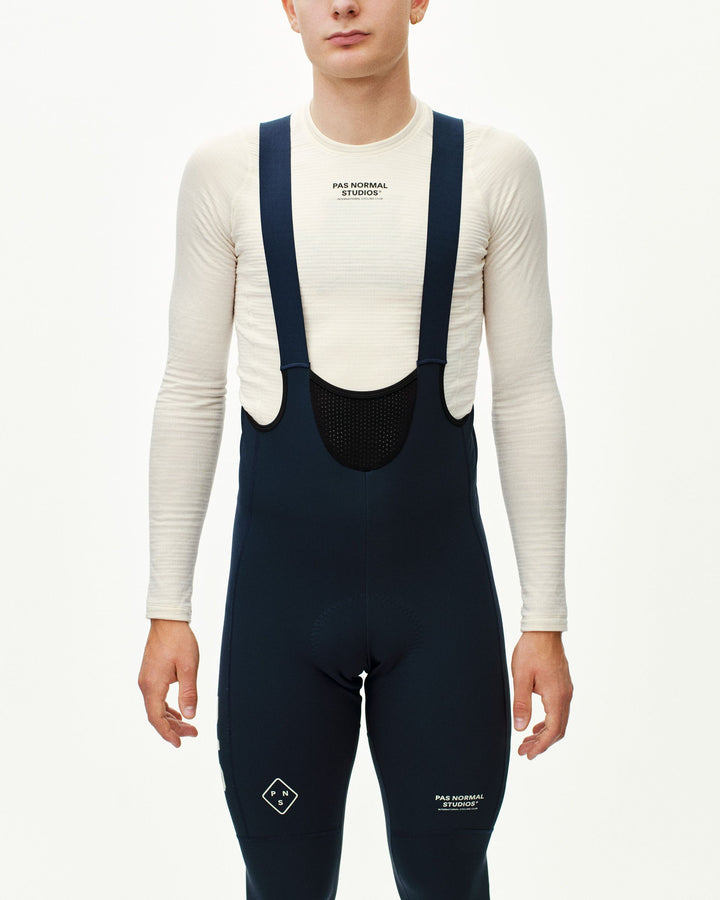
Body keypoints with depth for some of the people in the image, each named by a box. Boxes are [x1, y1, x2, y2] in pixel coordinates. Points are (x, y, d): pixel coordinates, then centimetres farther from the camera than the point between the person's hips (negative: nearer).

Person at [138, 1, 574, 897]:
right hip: (279, 585, 0)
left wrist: (545, 618, 0)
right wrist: (167, 608, 1)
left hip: (442, 587, 0)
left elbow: (527, 396, 1)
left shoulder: (494, 167, -2)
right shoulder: (227, 170, -1)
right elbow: (190, 394, 3)